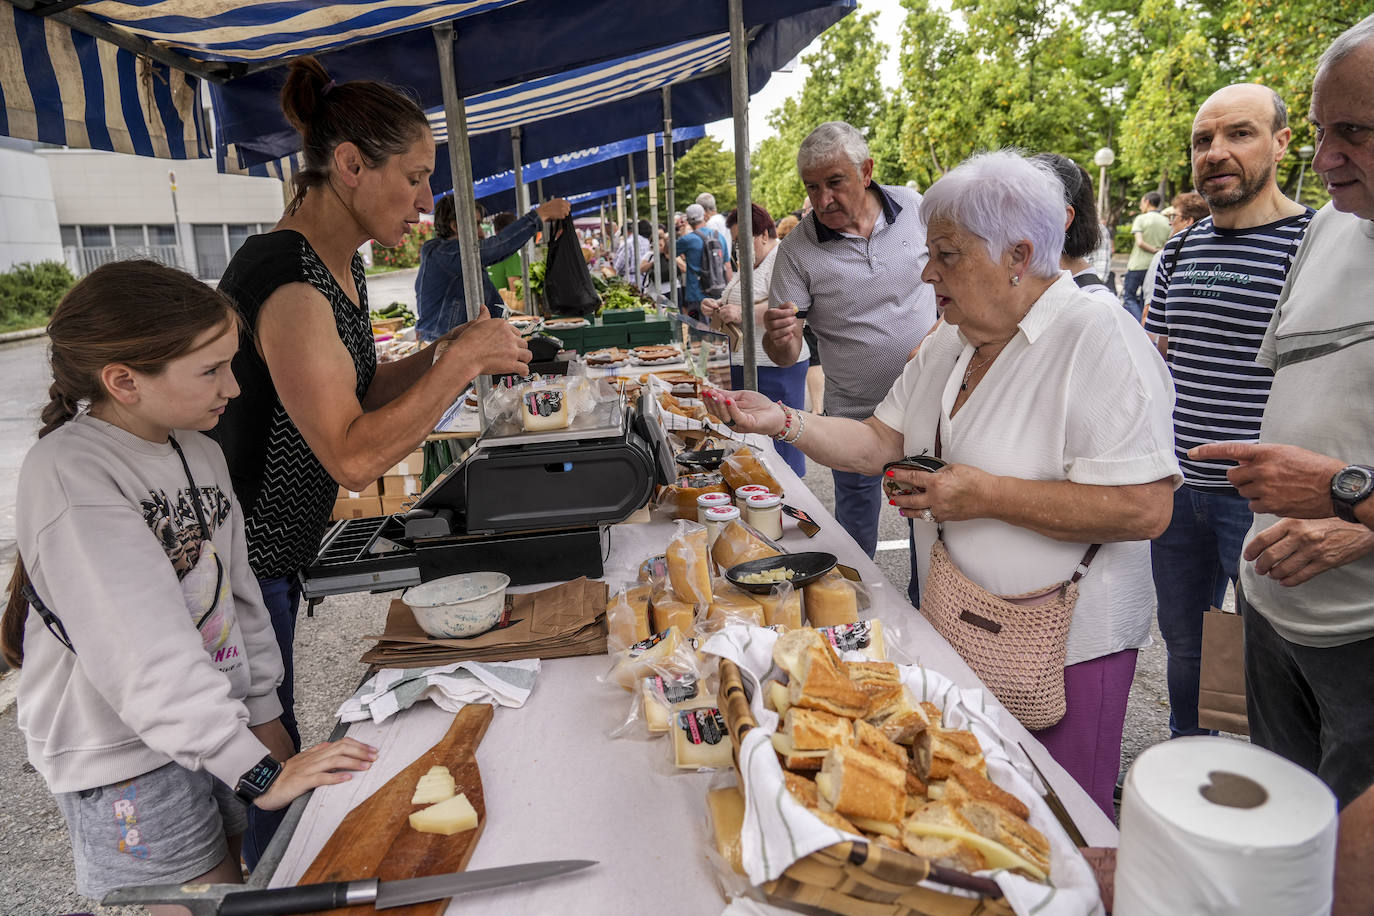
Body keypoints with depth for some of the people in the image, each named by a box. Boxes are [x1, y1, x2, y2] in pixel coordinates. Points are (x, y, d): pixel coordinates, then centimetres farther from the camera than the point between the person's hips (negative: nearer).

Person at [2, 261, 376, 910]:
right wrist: (256, 772, -28)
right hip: (125, 759, -7)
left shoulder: (201, 453, 4)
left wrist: (263, 714, 11)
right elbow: (144, 653, -28)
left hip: (219, 726, 7)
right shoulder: (67, 477, -22)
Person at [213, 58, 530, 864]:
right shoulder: (285, 280, -26)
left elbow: (353, 392, 14)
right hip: (232, 570, -9)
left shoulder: (342, 265, 5)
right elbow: (353, 457, -31)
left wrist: (447, 352, 0)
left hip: (275, 554, 9)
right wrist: (459, 361, -23)